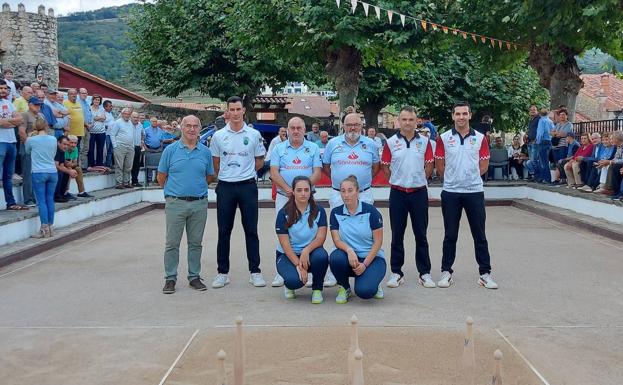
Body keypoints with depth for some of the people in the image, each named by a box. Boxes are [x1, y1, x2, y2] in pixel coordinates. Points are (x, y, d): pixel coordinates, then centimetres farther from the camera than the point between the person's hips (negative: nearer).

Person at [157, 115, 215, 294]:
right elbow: (161, 176, 8)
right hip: (175, 203, -2)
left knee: (195, 243, 9)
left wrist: (196, 186, 12)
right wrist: (173, 191, 12)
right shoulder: (171, 150, 1)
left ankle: (194, 277, 20)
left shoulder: (205, 152, 6)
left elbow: (210, 176, 16)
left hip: (199, 204, 2)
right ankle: (170, 278, 12)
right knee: (172, 243, 2)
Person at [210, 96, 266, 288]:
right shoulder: (218, 136, 4)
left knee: (251, 230, 3)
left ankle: (255, 271, 11)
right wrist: (224, 176, 9)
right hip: (225, 187, 1)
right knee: (223, 231, 6)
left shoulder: (254, 134, 2)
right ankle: (222, 272, 15)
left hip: (247, 186, -1)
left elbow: (259, 161, 10)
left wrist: (245, 173, 5)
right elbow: (215, 164, 13)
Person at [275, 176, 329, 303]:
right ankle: (290, 286, 9)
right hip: (288, 255, -2)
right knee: (295, 280, -32)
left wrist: (307, 250, -30)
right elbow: (285, 244, -12)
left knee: (321, 256, -34)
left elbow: (321, 238, -11)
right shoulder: (284, 213, -9)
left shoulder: (319, 211, -3)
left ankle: (317, 289, -6)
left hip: (310, 252, 2)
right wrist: (298, 265, -21)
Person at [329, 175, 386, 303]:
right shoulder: (336, 213, 2)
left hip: (372, 257, -3)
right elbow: (336, 240, -5)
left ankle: (372, 284, 11)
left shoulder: (370, 211, -7)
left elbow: (378, 242, -8)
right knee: (336, 258, -33)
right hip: (349, 257, 3)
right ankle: (344, 288, -2)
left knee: (364, 291, -29)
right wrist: (349, 250, -27)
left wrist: (365, 264, -17)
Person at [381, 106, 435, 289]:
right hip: (397, 193, 0)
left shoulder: (424, 142, 2)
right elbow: (385, 167, 5)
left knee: (421, 234, 6)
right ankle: (396, 272, 15)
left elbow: (429, 165, 7)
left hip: (419, 192, 0)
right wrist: (399, 180, 5)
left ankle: (424, 272, 14)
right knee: (397, 234, 6)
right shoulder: (391, 142, 0)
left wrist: (417, 180, 6)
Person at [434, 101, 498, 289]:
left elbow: (484, 165, 6)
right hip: (451, 192, 0)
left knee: (479, 234, 5)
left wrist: (469, 176, 4)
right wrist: (453, 178, 6)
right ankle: (446, 271, 17)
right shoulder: (444, 138, 1)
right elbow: (439, 165, 3)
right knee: (450, 235, 7)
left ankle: (485, 273, 13)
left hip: (475, 191, 1)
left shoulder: (480, 138, 3)